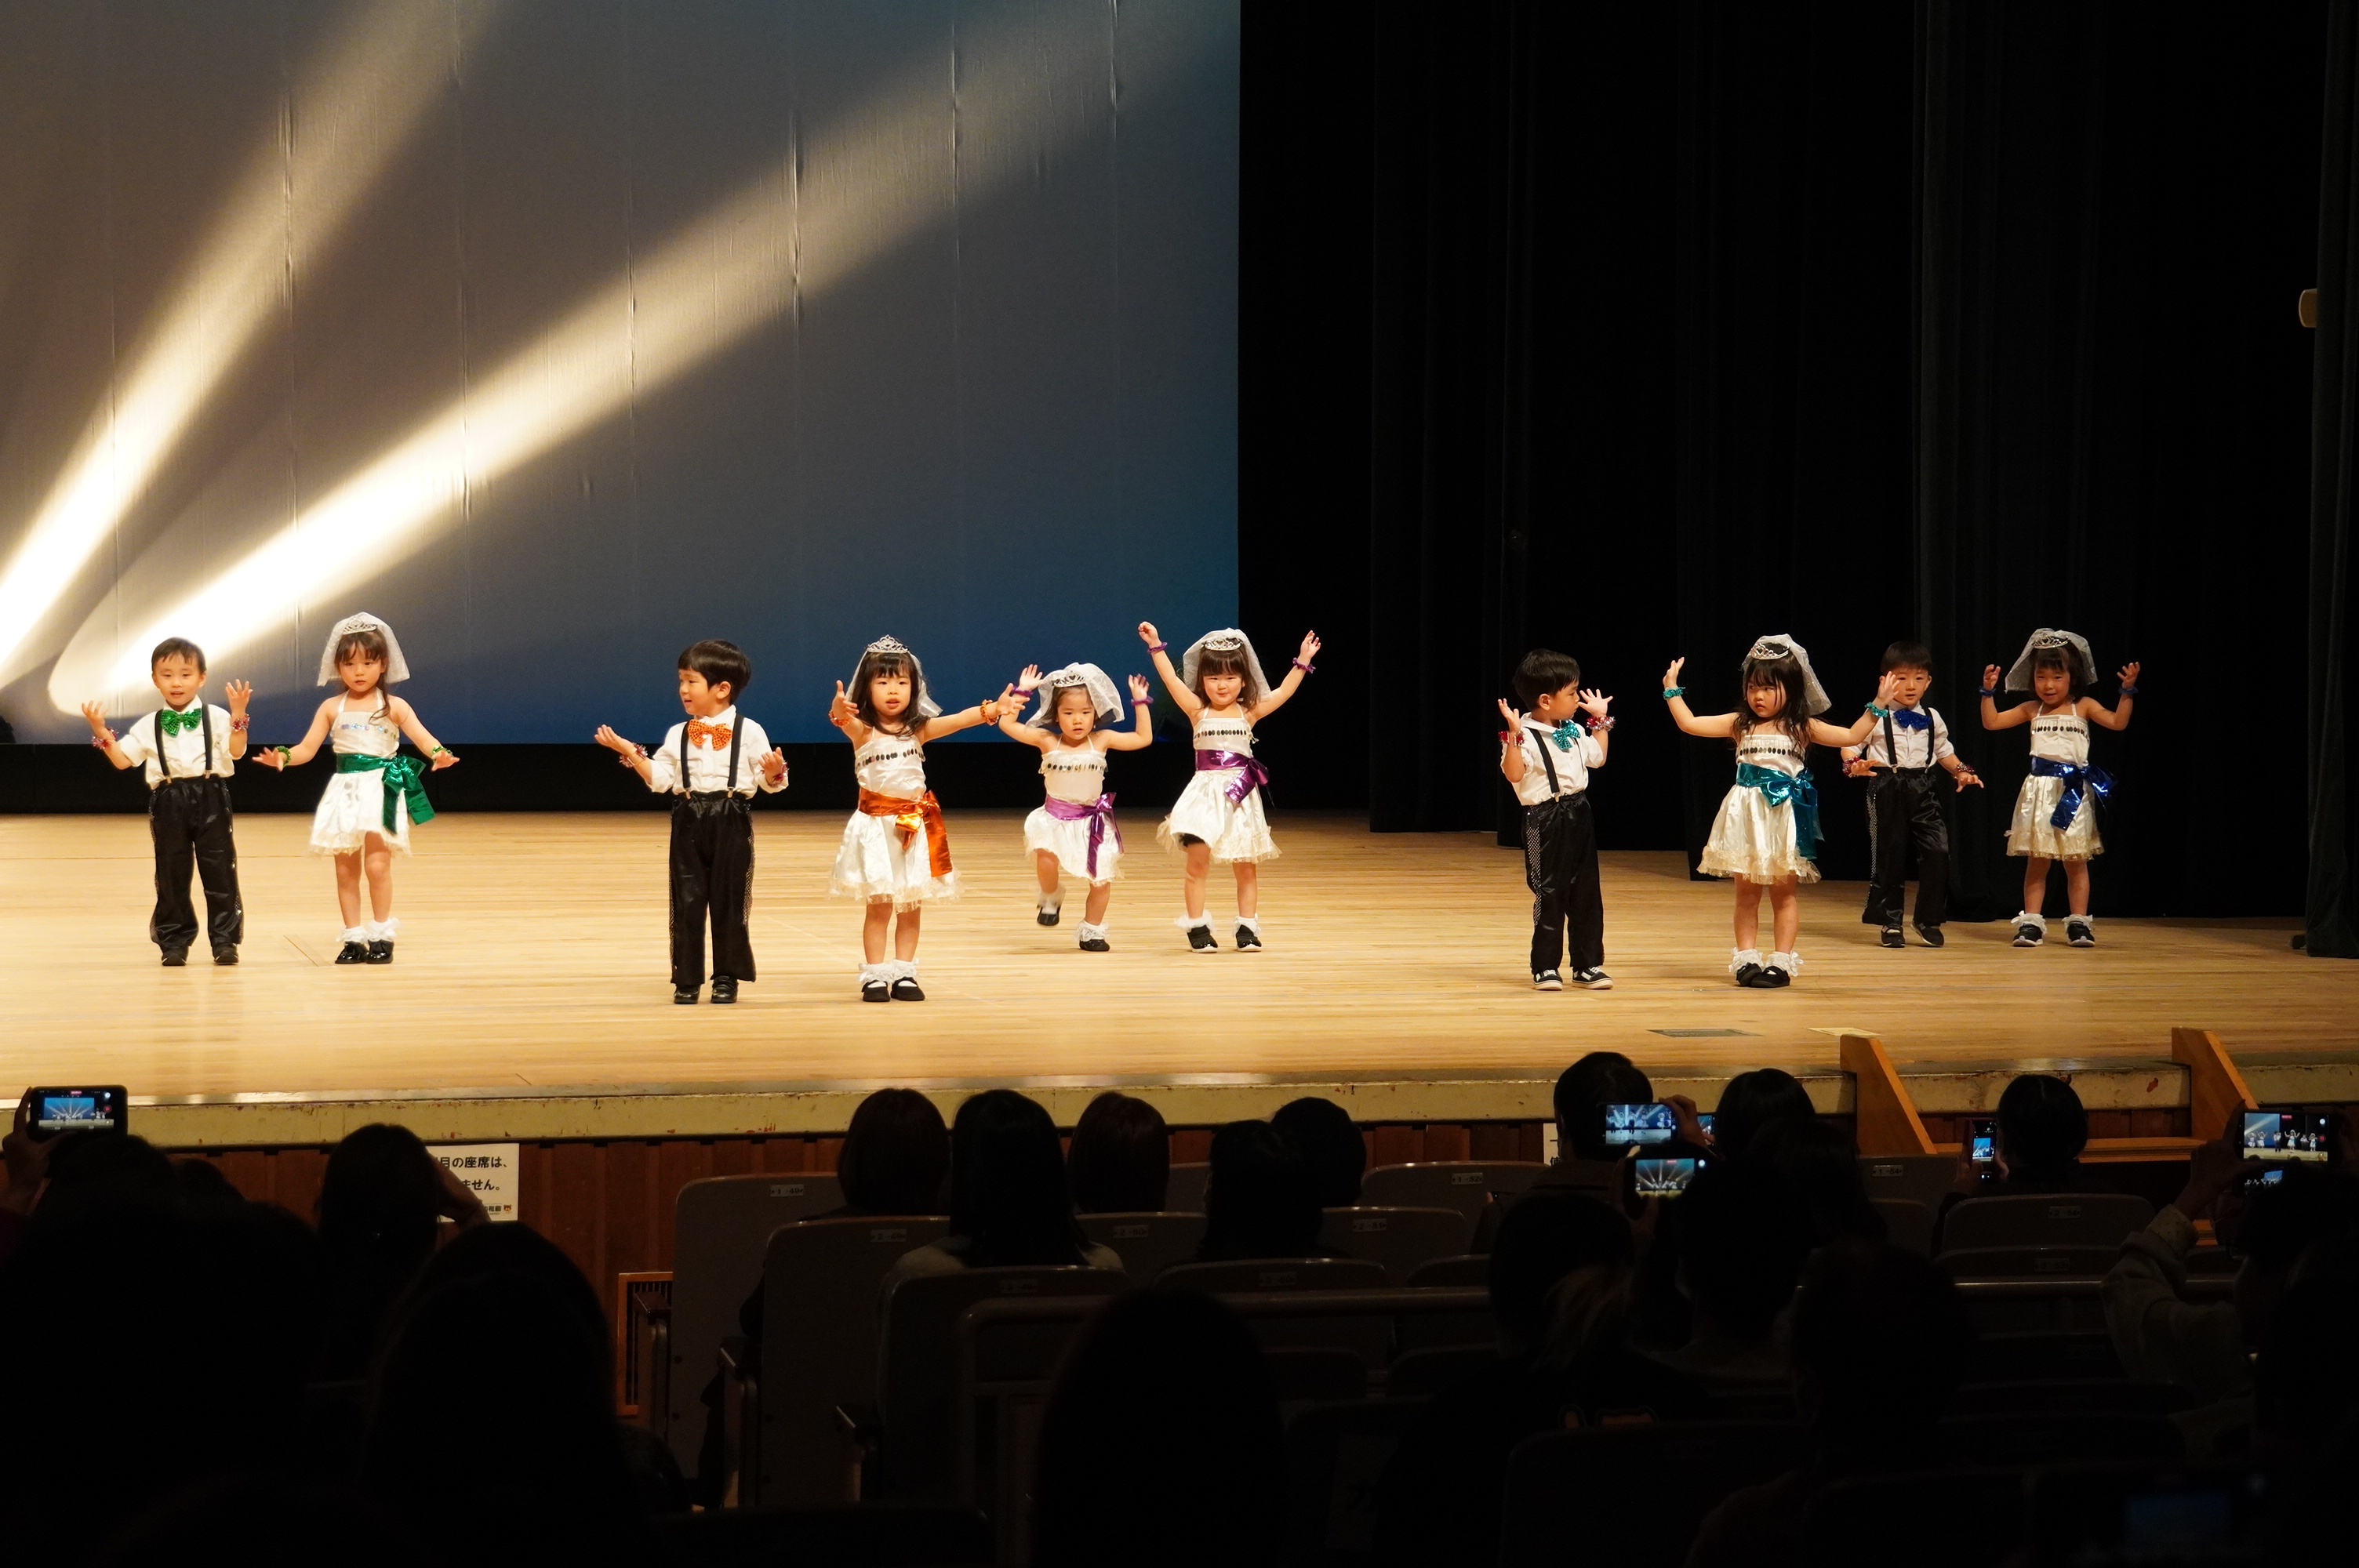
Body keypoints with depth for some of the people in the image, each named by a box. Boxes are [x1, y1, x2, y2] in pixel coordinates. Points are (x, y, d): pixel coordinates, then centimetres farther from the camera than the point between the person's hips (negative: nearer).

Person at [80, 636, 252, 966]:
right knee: (171, 875, 5)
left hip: (210, 799, -2)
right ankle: (174, 943, 14)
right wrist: (101, 732, -7)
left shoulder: (217, 718, 1)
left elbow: (236, 752, -10)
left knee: (220, 871, -1)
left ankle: (224, 940, 7)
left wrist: (238, 716, -22)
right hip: (168, 803, 2)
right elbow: (122, 759, 5)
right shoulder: (149, 726, 7)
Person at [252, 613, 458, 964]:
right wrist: (283, 757, -15)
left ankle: (381, 935, -1)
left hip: (382, 790, -3)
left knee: (378, 863, -12)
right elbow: (307, 748, 6)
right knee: (345, 868, 4)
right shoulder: (332, 708, 7)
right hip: (345, 791, 3)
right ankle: (353, 937, 11)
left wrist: (438, 754, -32)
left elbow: (422, 737, -10)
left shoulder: (393, 707, 0)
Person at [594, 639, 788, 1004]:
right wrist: (630, 753, -2)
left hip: (731, 822, -3)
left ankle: (726, 977, 14)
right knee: (687, 899, 2)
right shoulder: (678, 735, 9)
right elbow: (659, 779, 6)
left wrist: (773, 771, -25)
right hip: (689, 821, 3)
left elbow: (768, 782, -3)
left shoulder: (748, 732, -2)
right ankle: (687, 979, 9)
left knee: (728, 899, 3)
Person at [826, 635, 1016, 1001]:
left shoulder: (919, 729, 5)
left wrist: (992, 709, -25)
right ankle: (875, 975, 5)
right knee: (879, 904, -2)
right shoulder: (862, 731, -6)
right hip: (877, 824, -3)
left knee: (911, 906, 6)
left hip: (917, 823, 4)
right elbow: (846, 721, -28)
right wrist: (839, 711, -53)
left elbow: (957, 720, -8)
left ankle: (904, 973, 13)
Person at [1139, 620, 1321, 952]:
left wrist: (1302, 662, -4)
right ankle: (1197, 928, 3)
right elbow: (1172, 680, -7)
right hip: (1206, 793, -2)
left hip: (1241, 797, 2)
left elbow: (1283, 692, 1)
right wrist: (1156, 647, -13)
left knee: (1246, 867, 7)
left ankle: (1247, 928, 14)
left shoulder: (1249, 713, 5)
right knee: (1197, 862, -5)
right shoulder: (1197, 711, 0)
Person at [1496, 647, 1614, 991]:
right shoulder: (1525, 736, -13)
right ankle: (1545, 968, 7)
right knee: (1550, 895, -2)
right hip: (1545, 820, -7)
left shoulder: (1575, 731, 11)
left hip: (1578, 815, 7)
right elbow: (1514, 773, -23)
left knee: (1586, 893, 8)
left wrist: (1601, 721, 25)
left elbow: (1598, 757, 25)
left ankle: (1588, 965, 15)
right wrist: (1513, 736, -31)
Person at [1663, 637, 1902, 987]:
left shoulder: (1802, 728, 2)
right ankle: (1747, 958, 11)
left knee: (1783, 891, 3)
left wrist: (1877, 706, -7)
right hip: (1746, 816, 2)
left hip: (1785, 817, -2)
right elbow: (1689, 723, 6)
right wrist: (1672, 690, 5)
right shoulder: (1739, 725, 6)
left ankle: (1782, 961, 7)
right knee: (1747, 892, 6)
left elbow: (1852, 736, -1)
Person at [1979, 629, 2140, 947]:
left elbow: (2118, 722, -7)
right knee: (2036, 860, 3)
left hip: (2073, 790, -2)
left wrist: (2127, 692, -16)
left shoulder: (2084, 707, 3)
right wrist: (1988, 692, 0)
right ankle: (2031, 922, 6)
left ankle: (2079, 922, 10)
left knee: (2076, 861, 4)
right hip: (2040, 789, 2)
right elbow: (1991, 722, 10)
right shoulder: (2031, 710, 9)